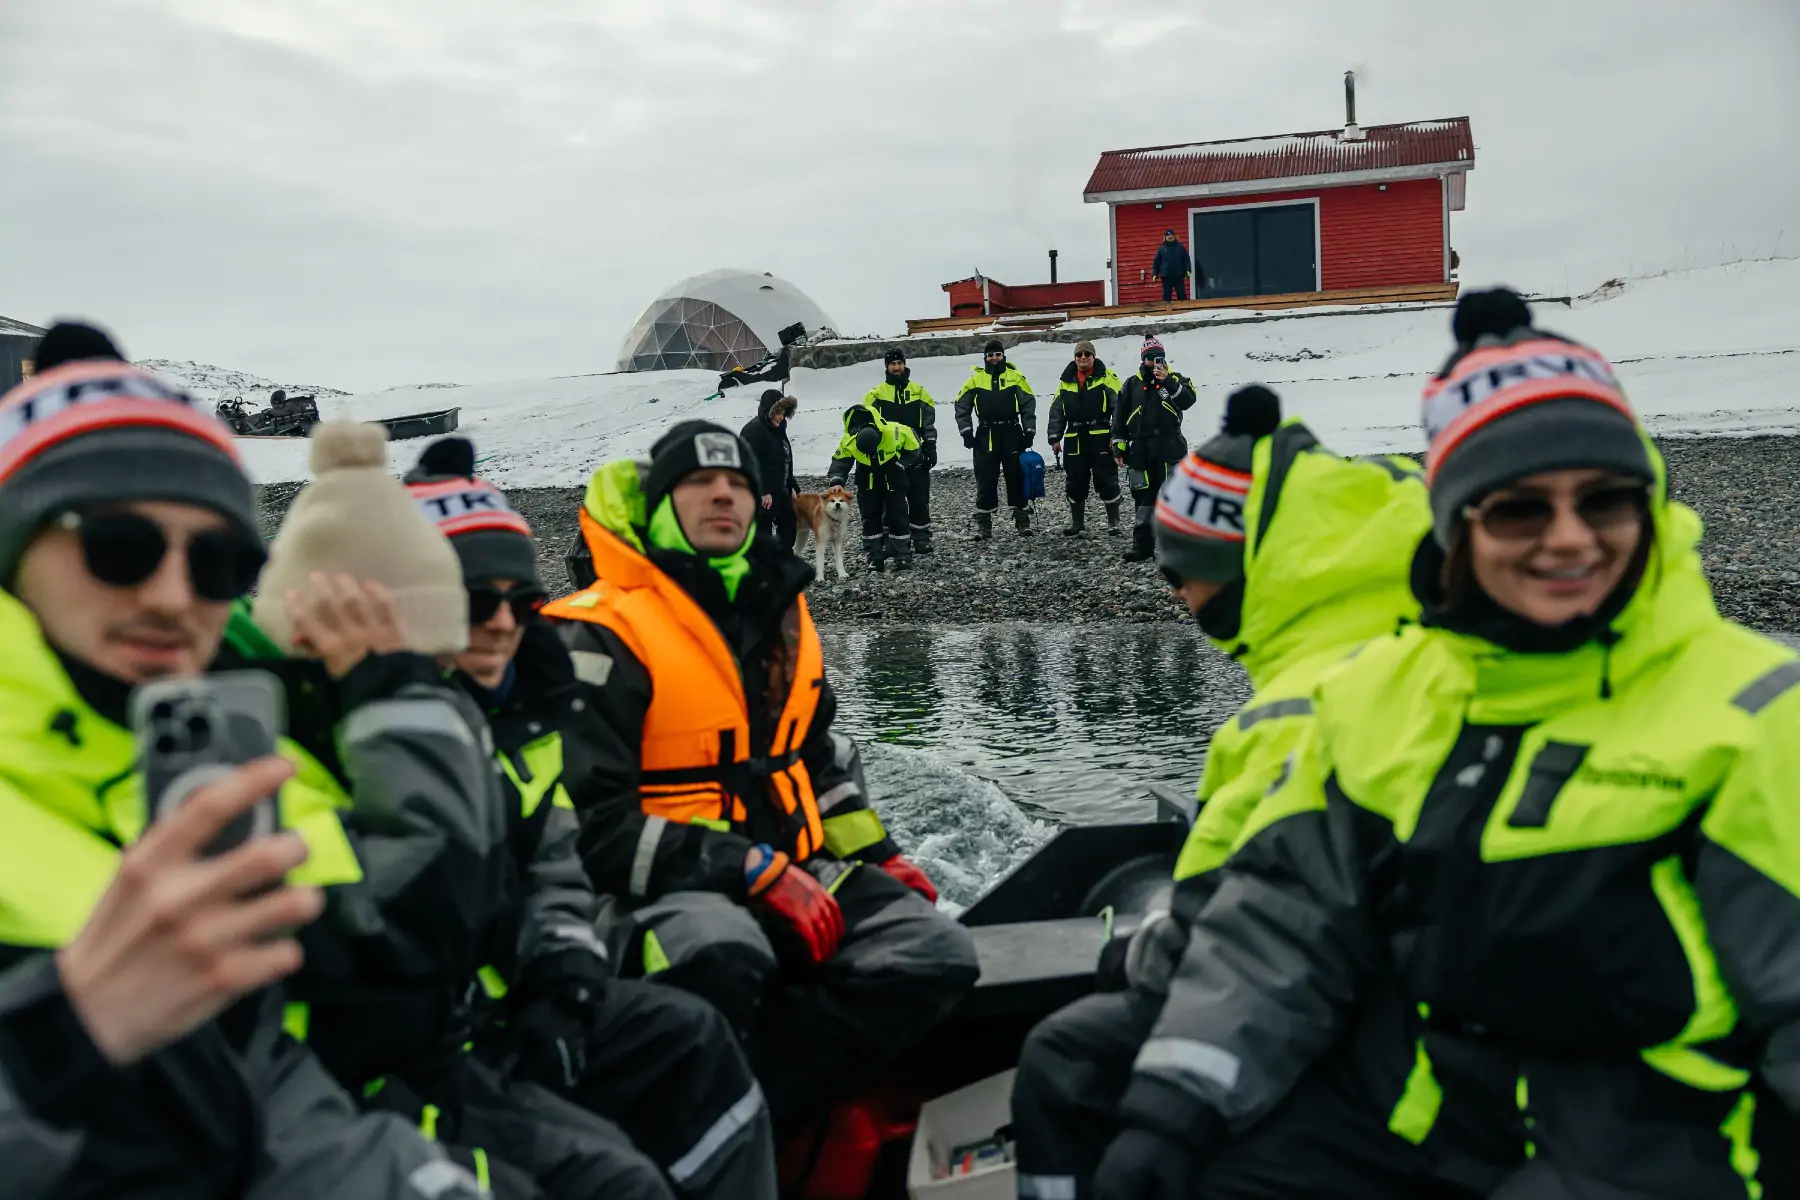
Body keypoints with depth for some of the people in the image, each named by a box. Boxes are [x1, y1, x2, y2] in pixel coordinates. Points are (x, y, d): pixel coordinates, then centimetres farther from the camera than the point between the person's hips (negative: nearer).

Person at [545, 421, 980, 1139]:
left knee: (938, 955, -16)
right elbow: (593, 822, -15)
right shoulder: (601, 636, -9)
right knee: (722, 954, -40)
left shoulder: (778, 613, 14)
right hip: (672, 884, -7)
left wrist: (876, 855, 12)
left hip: (792, 870, 7)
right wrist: (753, 872, -20)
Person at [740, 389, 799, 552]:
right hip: (761, 495, -10)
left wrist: (792, 487, 19)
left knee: (789, 526, 14)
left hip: (779, 491, 10)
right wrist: (763, 492, -27)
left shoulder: (777, 429, 14)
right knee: (763, 532, -6)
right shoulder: (753, 430, -15)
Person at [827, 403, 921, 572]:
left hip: (893, 479, -2)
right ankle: (875, 557, 12)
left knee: (897, 515, -2)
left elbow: (914, 449, -14)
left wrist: (900, 465, -19)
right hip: (868, 481, 2)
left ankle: (903, 556, 6)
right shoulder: (849, 441, -30)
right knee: (870, 517, 3)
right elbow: (840, 462, -18)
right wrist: (836, 482, -34)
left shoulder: (896, 432, -33)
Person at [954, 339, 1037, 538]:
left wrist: (1029, 431, -1)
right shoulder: (975, 379, 4)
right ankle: (983, 523, 8)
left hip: (1012, 435, 0)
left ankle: (1022, 520, 11)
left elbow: (1028, 404, 5)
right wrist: (966, 432, 0)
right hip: (985, 437, 0)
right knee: (985, 481, 2)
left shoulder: (1015, 377, 3)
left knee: (1017, 478, 4)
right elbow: (962, 406, 8)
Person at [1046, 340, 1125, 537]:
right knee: (1075, 483, 9)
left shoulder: (1107, 379, -2)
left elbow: (1119, 408, -6)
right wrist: (1054, 438, 8)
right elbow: (1056, 412, 15)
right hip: (1074, 441, 4)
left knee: (1107, 481, 0)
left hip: (1101, 439, -4)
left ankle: (1113, 522, 9)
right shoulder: (1066, 382, 11)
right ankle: (1077, 522, 20)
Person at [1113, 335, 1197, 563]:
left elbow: (1188, 400, -16)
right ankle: (1142, 547, 8)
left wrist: (1167, 382, -26)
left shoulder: (1174, 379, 4)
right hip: (1140, 451, 2)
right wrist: (1118, 447, 6)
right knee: (1143, 498, 4)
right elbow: (1120, 418, 11)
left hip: (1169, 449, -2)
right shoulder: (1132, 384, 9)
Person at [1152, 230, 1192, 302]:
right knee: (1166, 294, 2)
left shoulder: (1180, 247, 6)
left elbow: (1186, 259, 6)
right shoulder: (1161, 249, 6)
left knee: (1182, 294, 3)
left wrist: (1188, 270, -6)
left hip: (1179, 275, 0)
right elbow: (1156, 262, 6)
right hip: (1166, 276, 0)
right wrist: (1155, 274, -2)